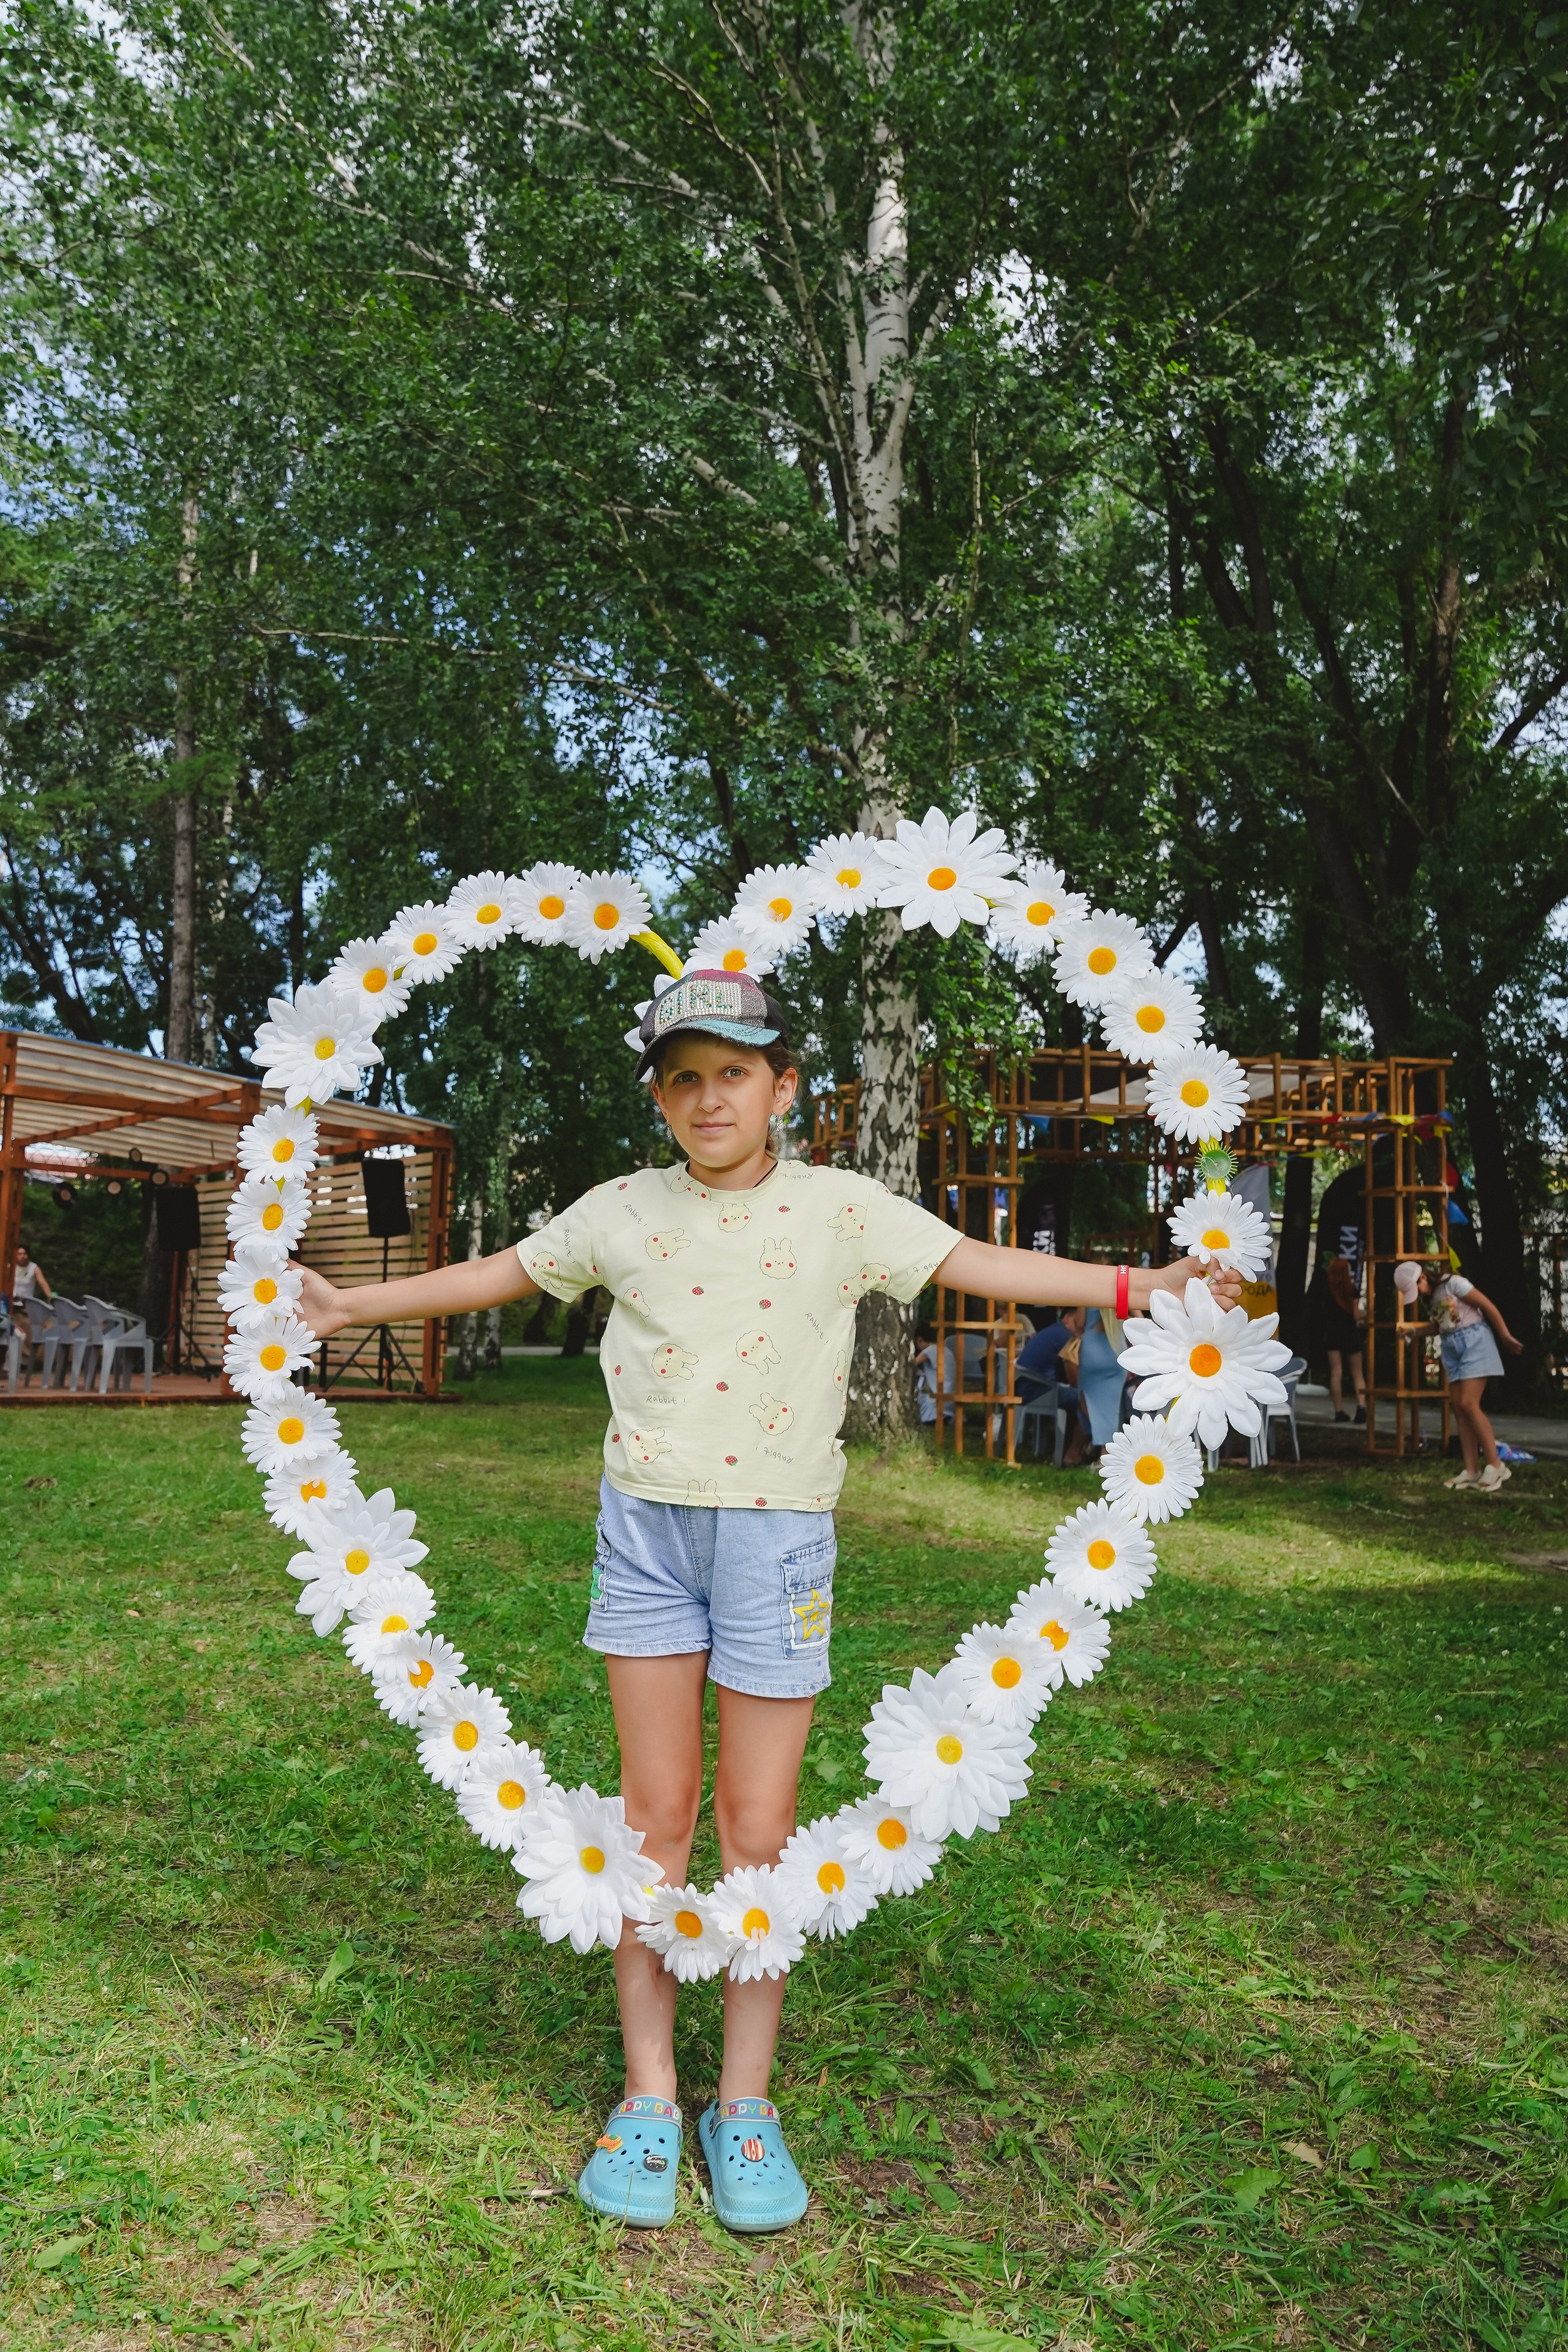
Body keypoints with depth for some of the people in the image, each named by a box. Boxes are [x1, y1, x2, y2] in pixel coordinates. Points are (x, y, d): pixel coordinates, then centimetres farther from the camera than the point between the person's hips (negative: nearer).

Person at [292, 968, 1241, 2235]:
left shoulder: (840, 1208, -2)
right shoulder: (625, 1211, 3)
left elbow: (983, 1264, -5)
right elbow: (495, 1275, 14)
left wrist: (1144, 1284, -14)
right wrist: (348, 1304, 17)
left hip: (777, 1529, -1)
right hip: (646, 1525, 2)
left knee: (758, 1828, 5)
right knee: (657, 1811, 9)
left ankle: (746, 2104, 24)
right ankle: (649, 2096, 24)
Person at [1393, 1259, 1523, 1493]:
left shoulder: (1452, 1283, -13)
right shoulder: (1430, 1299, 12)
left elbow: (1488, 1306, -12)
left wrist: (1507, 1337, -8)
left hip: (1473, 1341, -8)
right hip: (1452, 1348, 8)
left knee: (1469, 1404, -17)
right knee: (1459, 1409, 0)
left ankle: (1495, 1466, -13)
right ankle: (1472, 1470, 0)